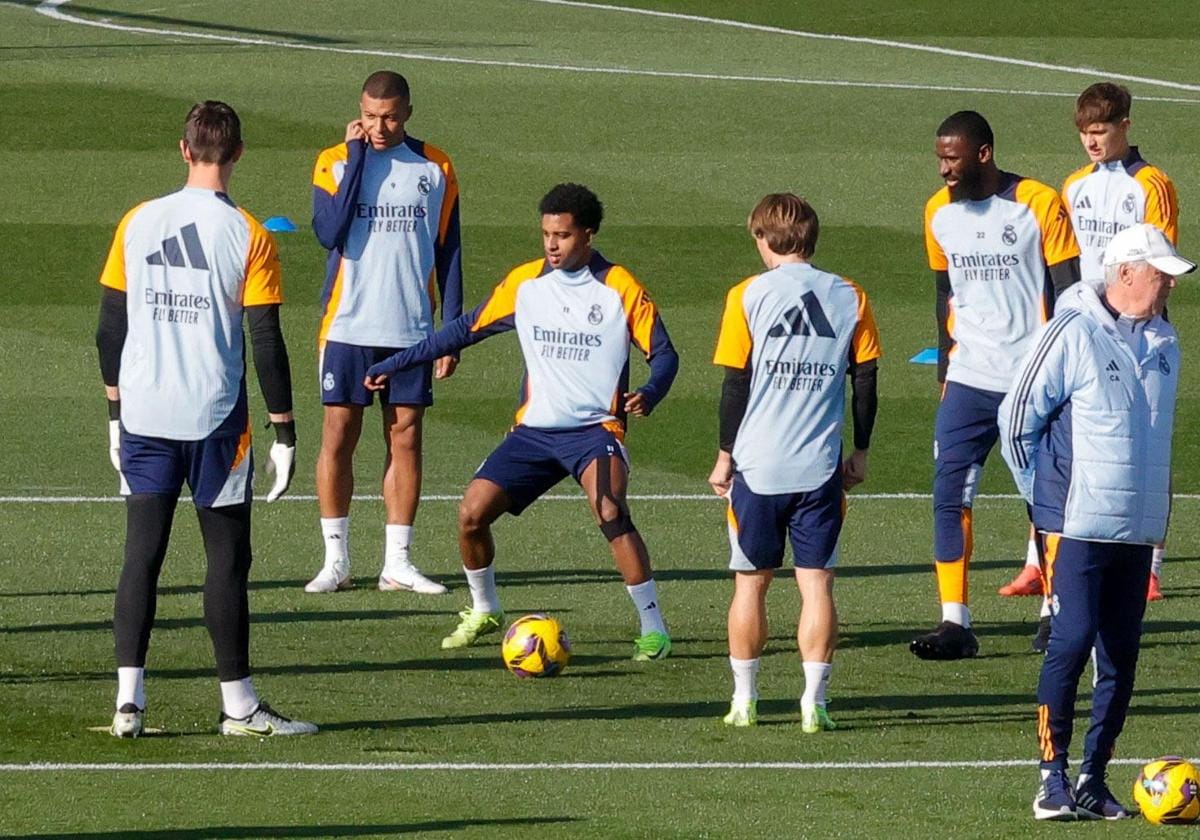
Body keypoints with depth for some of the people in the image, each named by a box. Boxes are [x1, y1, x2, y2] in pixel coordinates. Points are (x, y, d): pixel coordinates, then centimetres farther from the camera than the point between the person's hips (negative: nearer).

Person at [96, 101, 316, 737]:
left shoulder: (138, 223, 2)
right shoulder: (249, 237, -8)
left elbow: (109, 324, 8)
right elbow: (267, 343, -8)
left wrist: (116, 411, 18)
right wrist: (284, 431, -2)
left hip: (143, 415, 3)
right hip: (214, 417, -3)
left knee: (142, 555, 5)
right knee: (227, 558, 5)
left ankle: (128, 700, -2)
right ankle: (238, 706, 9)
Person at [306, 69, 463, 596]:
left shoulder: (435, 169, 4)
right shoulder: (335, 162, -2)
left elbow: (448, 253, 9)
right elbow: (328, 232, -18)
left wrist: (452, 330, 4)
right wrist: (357, 156, -15)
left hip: (411, 329, 2)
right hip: (348, 327, -2)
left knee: (406, 438, 3)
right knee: (338, 437, -2)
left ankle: (397, 563, 8)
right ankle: (336, 560, 4)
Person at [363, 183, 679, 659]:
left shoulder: (620, 289, -7)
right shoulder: (524, 282, 4)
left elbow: (663, 354, -5)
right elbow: (467, 329, 13)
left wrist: (649, 395, -28)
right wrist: (395, 364, 13)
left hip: (594, 429, -4)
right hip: (535, 429, 4)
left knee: (610, 515, -28)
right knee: (472, 512, -7)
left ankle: (653, 628, -18)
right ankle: (484, 611, 18)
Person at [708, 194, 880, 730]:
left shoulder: (748, 296, -4)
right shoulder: (850, 298, 3)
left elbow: (734, 384, -3)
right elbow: (866, 381, 5)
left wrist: (725, 457, 6)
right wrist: (859, 454, 16)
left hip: (757, 465, -1)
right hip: (821, 467, 1)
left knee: (751, 582, 11)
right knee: (816, 584, 3)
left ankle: (744, 699, 16)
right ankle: (814, 702, -3)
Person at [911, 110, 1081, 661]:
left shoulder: (1039, 205, -9)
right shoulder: (939, 213, 6)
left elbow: (1069, 294, -5)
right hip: (968, 381, 4)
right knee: (949, 495, -8)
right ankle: (954, 623, -8)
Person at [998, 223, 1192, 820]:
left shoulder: (1163, 343, 9)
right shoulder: (1073, 334, -11)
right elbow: (1017, 419, -4)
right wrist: (1044, 496, 0)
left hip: (1140, 526, 6)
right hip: (1079, 524, -6)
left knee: (1121, 656, 6)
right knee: (1071, 642, -12)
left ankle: (1093, 781, 13)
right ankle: (1053, 779, -6)